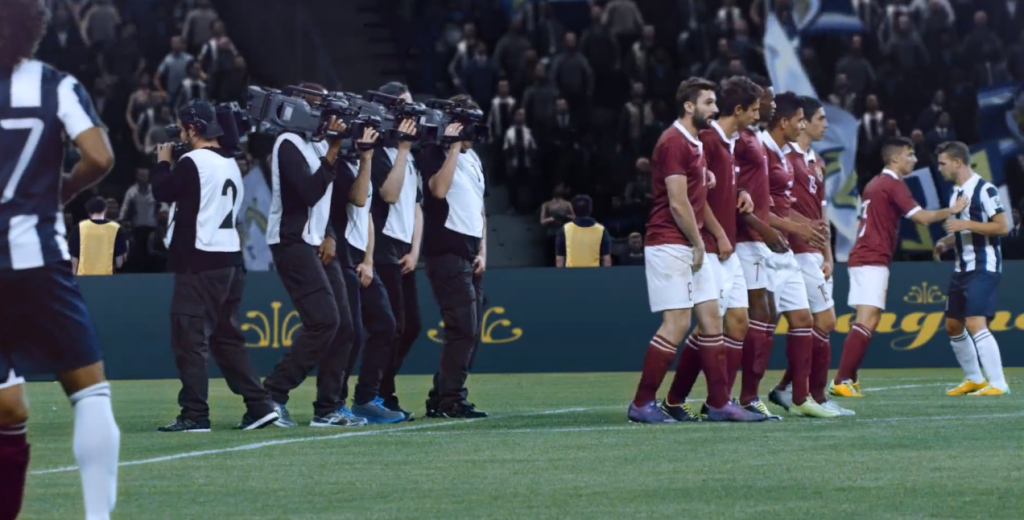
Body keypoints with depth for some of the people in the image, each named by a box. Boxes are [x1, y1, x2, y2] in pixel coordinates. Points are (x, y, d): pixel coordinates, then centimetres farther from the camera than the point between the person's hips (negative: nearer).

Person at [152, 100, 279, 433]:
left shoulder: (192, 162, -12)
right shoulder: (230, 163, 15)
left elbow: (163, 192, -4)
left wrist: (163, 162, 12)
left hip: (200, 261, -9)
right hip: (229, 258, 9)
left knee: (189, 337, -5)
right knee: (227, 336, 14)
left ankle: (194, 414, -8)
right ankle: (259, 406, 7)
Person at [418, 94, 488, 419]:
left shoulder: (473, 158, 20)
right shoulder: (434, 155, -4)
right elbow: (439, 189, -23)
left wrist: (482, 251, 12)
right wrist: (454, 147, -17)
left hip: (470, 255, 8)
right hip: (447, 254, -8)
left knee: (467, 333, 8)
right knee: (464, 330, -14)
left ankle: (441, 399, 13)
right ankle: (451, 401, -11)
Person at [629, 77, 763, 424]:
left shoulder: (695, 143, 17)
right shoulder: (674, 142, -14)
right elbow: (677, 203, -18)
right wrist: (698, 243, -9)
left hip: (691, 247, 10)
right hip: (670, 245, -10)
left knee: (711, 319, 8)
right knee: (677, 323, -10)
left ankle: (719, 403, 12)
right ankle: (641, 404, -4)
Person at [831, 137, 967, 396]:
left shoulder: (874, 184, 18)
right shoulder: (893, 185, -11)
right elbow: (922, 217, -16)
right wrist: (951, 210, -4)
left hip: (862, 258, 10)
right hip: (873, 261, -10)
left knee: (866, 322, 11)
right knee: (866, 321, -14)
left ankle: (848, 379, 9)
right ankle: (841, 381, -20)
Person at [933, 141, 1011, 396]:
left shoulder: (983, 190, -13)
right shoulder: (957, 192, 14)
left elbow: (1003, 227, -17)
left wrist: (966, 224, -22)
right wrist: (947, 242, 7)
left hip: (983, 268, -10)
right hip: (962, 267, 10)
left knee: (975, 323, -18)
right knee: (953, 325, 12)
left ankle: (997, 384, -15)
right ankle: (974, 379, 25)